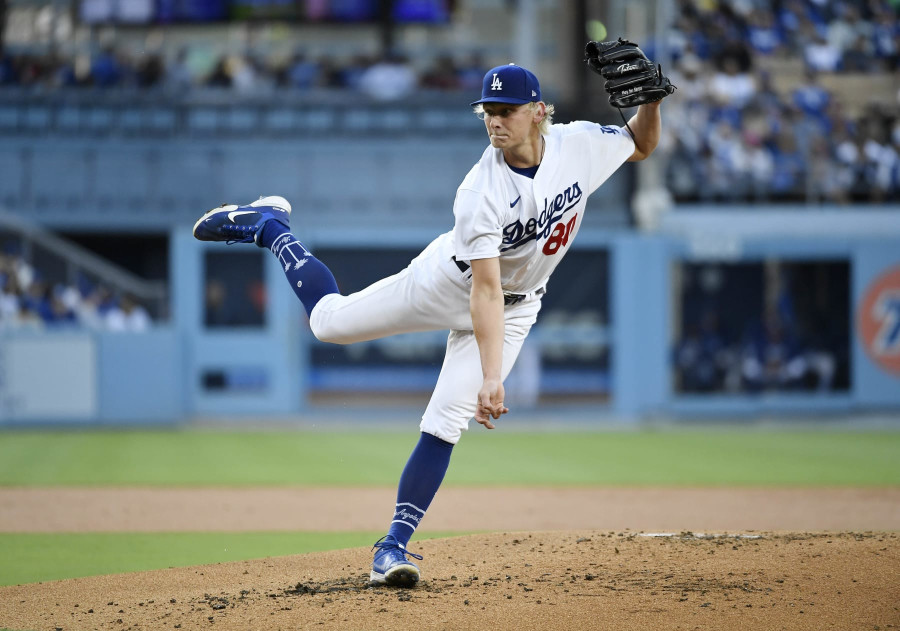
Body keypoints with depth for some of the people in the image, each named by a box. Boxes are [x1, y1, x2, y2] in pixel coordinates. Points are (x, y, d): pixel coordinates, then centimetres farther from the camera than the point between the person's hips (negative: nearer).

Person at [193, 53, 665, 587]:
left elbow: (642, 145, 0)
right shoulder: (481, 193, -32)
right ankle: (268, 226, 29)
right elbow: (485, 290, -36)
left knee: (445, 423, -8)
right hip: (449, 282, -2)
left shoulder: (578, 144, -20)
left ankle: (395, 544, 0)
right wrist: (491, 379, -44)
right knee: (328, 319, 4)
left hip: (516, 307, 2)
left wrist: (651, 100, -22)